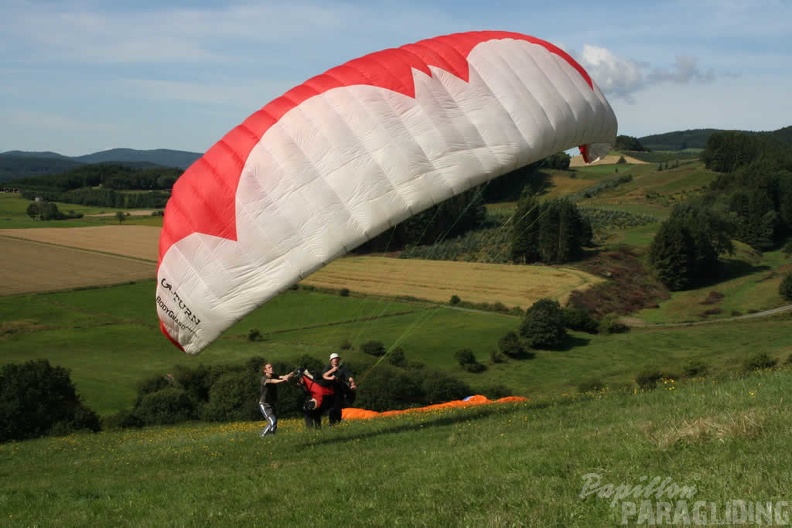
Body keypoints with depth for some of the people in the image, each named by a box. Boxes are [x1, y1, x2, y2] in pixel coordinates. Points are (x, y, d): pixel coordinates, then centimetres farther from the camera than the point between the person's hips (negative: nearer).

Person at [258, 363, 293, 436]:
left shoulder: (274, 377, 2)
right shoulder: (264, 379, -15)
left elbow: (282, 377, -18)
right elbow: (271, 381, -37)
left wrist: (289, 375, -41)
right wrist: (282, 380, -55)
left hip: (273, 404, 7)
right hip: (265, 405, -6)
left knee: (274, 425, 4)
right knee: (272, 421, -20)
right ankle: (263, 436, -8)